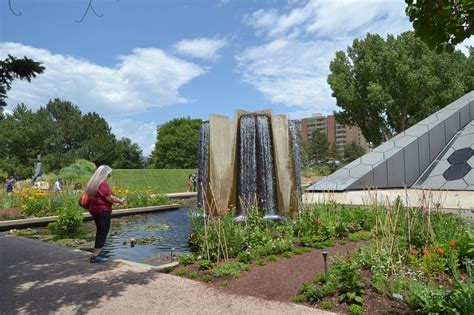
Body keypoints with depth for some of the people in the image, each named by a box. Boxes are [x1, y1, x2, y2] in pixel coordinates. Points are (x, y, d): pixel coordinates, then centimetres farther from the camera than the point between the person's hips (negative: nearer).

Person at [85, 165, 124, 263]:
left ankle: (98, 251, 31)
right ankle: (95, 256, -3)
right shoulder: (102, 184, -16)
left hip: (94, 210, 10)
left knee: (100, 232, 20)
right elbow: (109, 197, -20)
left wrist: (113, 202, 16)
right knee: (102, 233, -4)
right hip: (103, 211, -10)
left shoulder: (93, 183, 13)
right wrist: (119, 201, -5)